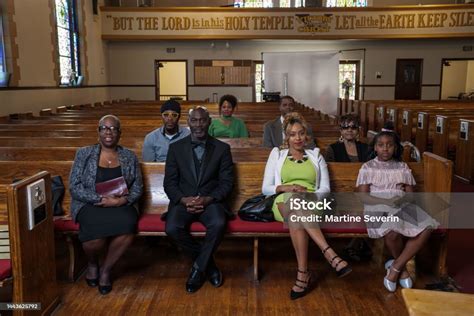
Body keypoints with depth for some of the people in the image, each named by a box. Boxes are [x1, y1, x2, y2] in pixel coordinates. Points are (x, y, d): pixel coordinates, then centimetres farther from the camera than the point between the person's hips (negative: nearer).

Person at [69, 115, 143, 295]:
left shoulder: (130, 157, 9)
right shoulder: (84, 154, 4)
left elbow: (138, 188, 7)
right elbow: (74, 187, -2)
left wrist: (122, 200, -15)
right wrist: (101, 199, -15)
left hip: (121, 206, 2)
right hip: (90, 205, -1)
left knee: (127, 226, -33)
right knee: (96, 233, -33)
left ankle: (106, 269, -5)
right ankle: (92, 263, 7)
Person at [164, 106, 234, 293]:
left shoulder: (222, 148, 7)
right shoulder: (176, 148, 9)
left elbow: (227, 183, 2)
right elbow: (169, 183, 4)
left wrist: (208, 199, -16)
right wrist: (184, 199, -16)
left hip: (211, 201, -1)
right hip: (183, 201, 1)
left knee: (218, 224, -33)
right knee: (172, 228, -28)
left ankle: (198, 268, -9)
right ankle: (208, 264, -4)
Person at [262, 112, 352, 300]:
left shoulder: (316, 156, 20)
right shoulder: (277, 154, 18)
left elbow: (325, 189, 10)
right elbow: (265, 188, 10)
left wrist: (307, 193, -12)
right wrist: (284, 188, -11)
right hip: (283, 203, 0)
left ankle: (303, 273, -42)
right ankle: (330, 254, -45)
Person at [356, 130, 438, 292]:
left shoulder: (403, 167, 14)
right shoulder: (367, 167, 4)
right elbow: (363, 197, -4)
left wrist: (402, 199, -14)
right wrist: (386, 201, -19)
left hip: (402, 206, 4)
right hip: (377, 207, -4)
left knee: (426, 228, -26)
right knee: (393, 232, -36)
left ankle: (396, 267, -14)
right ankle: (402, 267, -4)